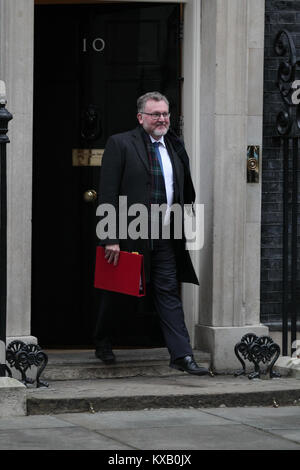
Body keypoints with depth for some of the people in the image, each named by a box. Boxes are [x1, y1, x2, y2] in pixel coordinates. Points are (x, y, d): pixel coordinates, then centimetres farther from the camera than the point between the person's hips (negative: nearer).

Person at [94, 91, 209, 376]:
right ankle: (102, 344, 33)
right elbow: (108, 195, -12)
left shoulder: (174, 147, 11)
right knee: (116, 292, 13)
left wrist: (182, 228, 9)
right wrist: (110, 239, -17)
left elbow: (184, 193, 17)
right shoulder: (120, 144, -7)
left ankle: (181, 355, -5)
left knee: (169, 294, -1)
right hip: (129, 235, -4)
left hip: (165, 237, 4)